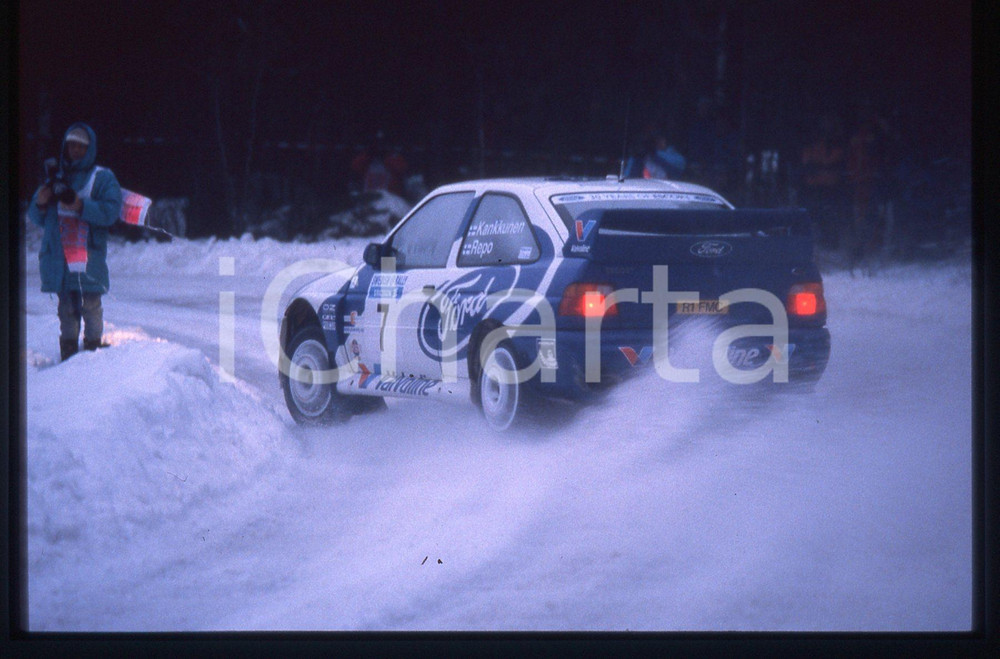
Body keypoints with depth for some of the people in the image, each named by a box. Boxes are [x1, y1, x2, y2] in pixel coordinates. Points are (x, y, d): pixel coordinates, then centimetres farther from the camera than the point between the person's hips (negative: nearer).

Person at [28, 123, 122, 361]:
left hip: (89, 257, -4)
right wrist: (40, 203, -4)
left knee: (90, 305, -8)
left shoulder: (103, 178, 5)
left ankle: (93, 348, -1)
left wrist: (81, 206, -21)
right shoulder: (56, 178, 19)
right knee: (66, 308, 6)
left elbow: (111, 211, -10)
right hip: (58, 257, 4)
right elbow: (37, 218, 18)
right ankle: (68, 352, 10)